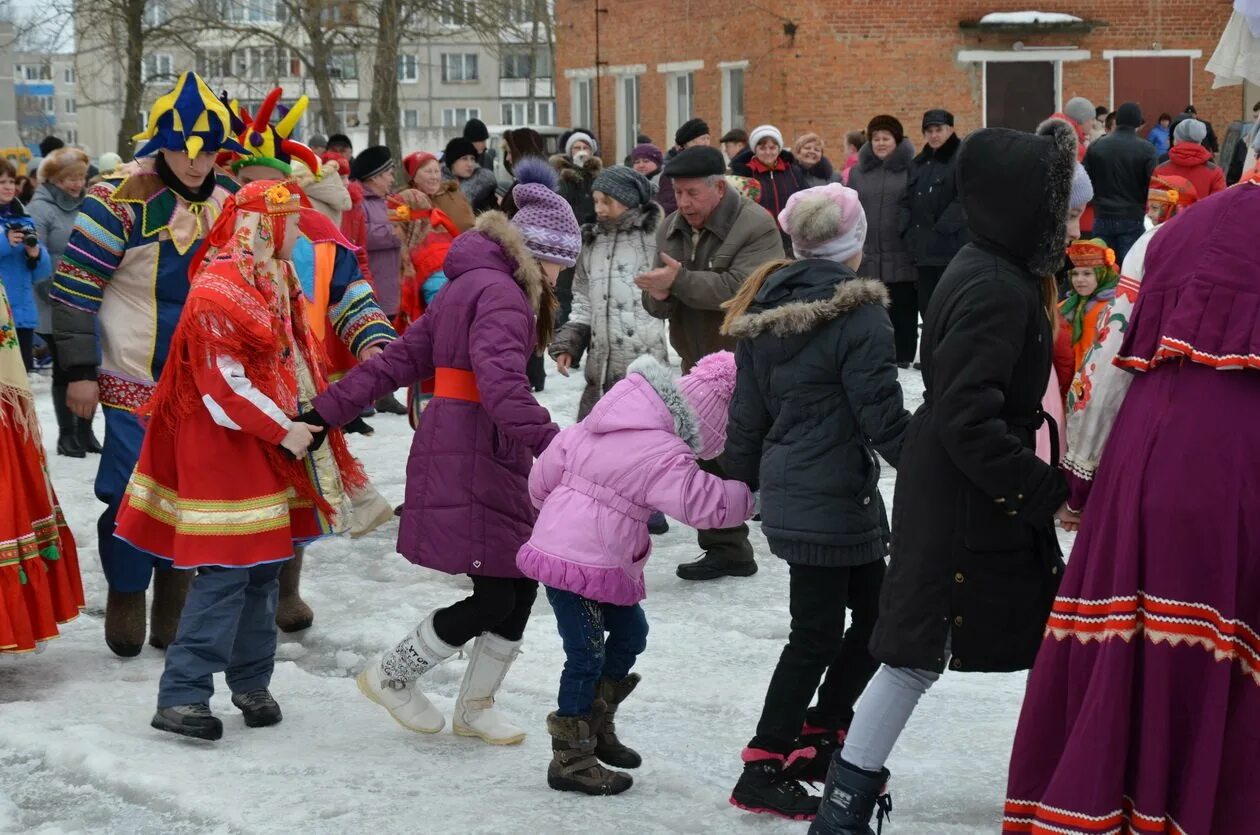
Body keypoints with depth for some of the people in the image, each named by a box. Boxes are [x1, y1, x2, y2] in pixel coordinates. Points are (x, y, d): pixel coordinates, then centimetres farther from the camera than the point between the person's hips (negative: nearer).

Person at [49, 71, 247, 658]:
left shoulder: (229, 200, 3)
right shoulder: (121, 200, -15)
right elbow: (74, 287, -12)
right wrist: (79, 372, -13)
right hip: (136, 382, -5)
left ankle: (176, 612, 24)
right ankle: (126, 599, 17)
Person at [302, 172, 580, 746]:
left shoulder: (470, 286, 18)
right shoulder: (501, 294, -14)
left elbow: (400, 358, 16)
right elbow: (501, 383, -30)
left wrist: (329, 411, 13)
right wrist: (555, 445, -38)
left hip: (491, 459, 10)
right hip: (470, 460, -10)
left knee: (519, 589, 11)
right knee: (494, 597, -4)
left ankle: (475, 707, 24)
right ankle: (392, 677, 14)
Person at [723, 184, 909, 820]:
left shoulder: (765, 308, 7)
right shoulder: (859, 317, -16)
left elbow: (747, 413, 13)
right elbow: (885, 420, -16)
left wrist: (743, 482, 24)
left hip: (787, 494, 9)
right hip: (833, 499, -9)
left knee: (874, 611, 18)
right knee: (816, 635, 0)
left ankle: (821, 737, 22)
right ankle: (764, 772, 5)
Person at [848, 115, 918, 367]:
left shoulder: (911, 169, -2)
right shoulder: (858, 171, 11)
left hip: (901, 256, -3)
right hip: (866, 256, 3)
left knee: (902, 309, 4)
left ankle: (902, 357, 12)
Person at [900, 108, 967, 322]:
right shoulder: (919, 163, 19)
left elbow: (963, 201, -13)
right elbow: (907, 201, 19)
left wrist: (943, 229, -17)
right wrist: (908, 232, 5)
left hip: (950, 248, -7)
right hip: (922, 248, 7)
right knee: (927, 306, 10)